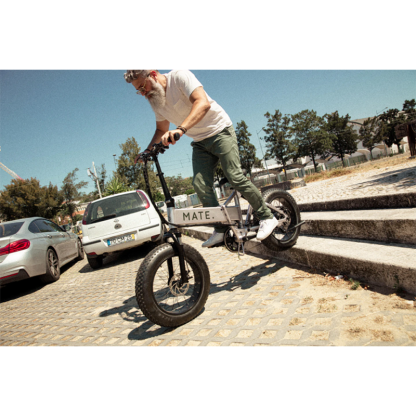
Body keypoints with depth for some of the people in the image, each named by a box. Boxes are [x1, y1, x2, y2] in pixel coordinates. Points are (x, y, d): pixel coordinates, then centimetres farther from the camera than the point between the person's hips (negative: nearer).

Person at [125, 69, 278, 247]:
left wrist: (181, 129, -46)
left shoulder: (179, 76, -17)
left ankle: (267, 217, -1)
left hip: (220, 131, -6)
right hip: (200, 143, 7)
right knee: (200, 185, -9)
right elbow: (161, 129, 18)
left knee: (235, 177, -17)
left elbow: (203, 103, -33)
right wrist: (148, 150, 3)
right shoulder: (154, 100, 4)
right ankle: (221, 230, 1)